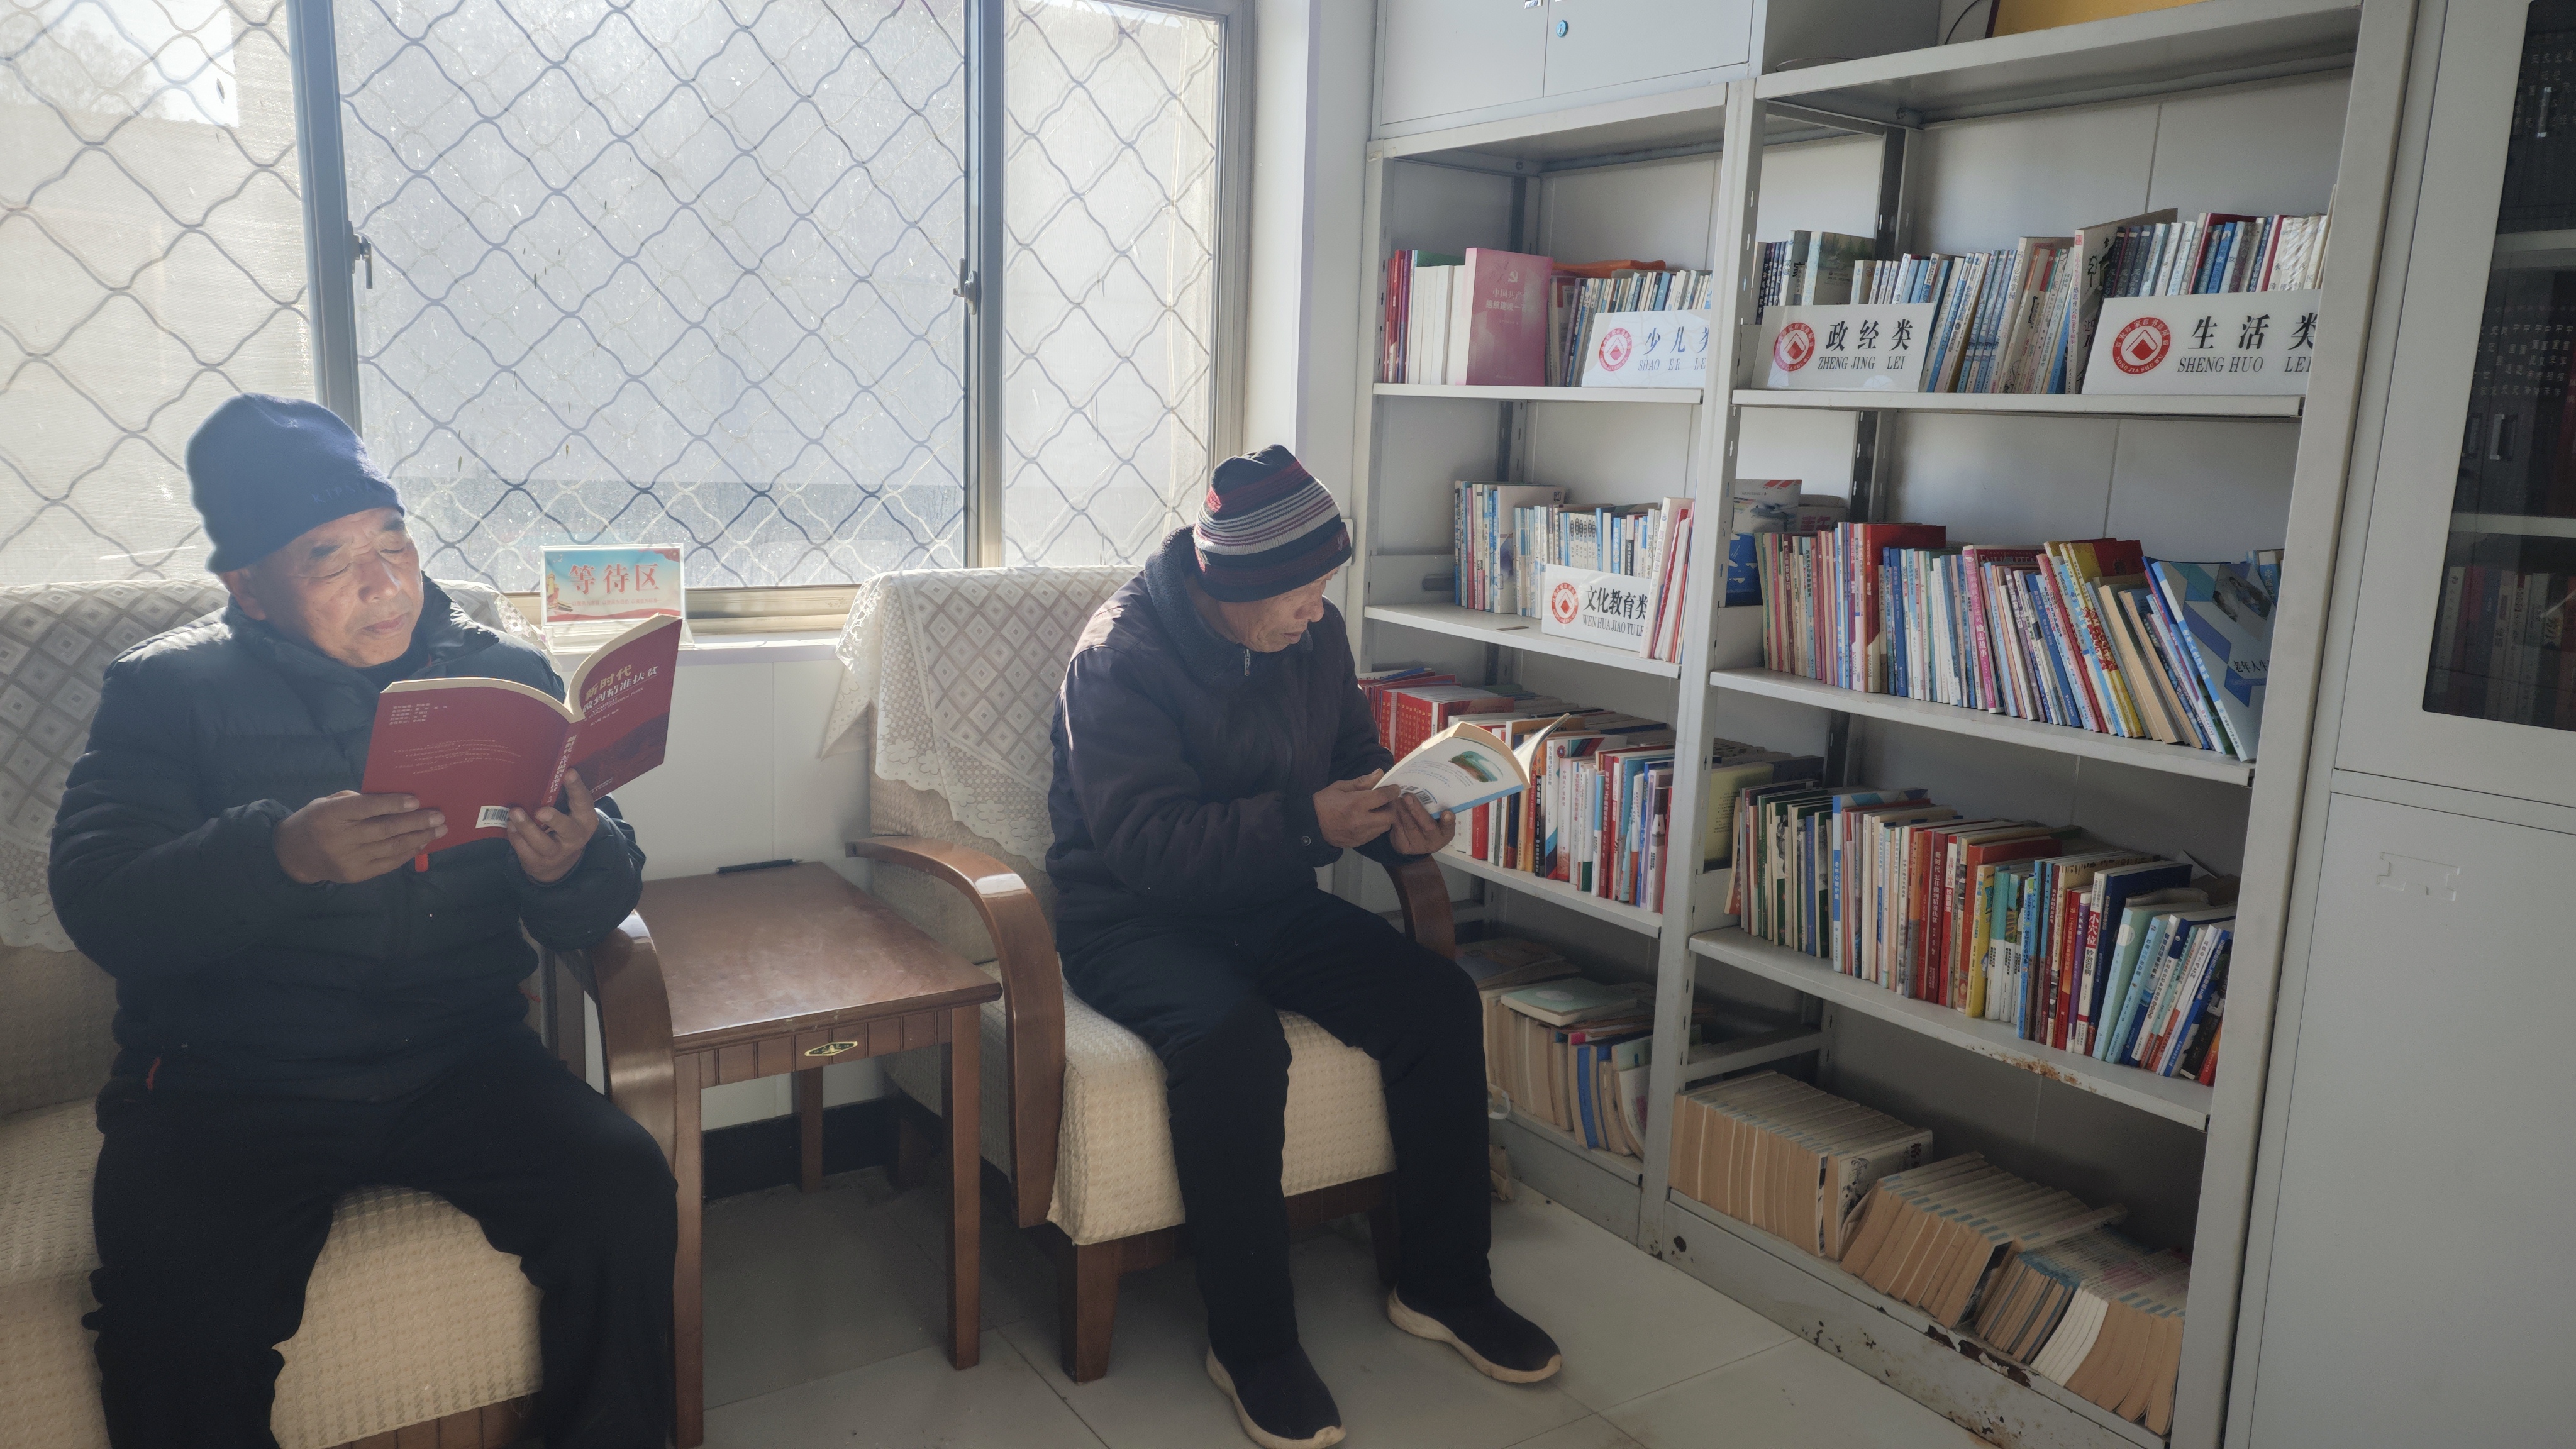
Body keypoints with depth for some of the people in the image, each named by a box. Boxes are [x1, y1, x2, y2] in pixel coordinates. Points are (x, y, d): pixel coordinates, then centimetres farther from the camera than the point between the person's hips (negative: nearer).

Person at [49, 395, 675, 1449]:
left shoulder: (506, 676, 8)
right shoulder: (166, 690, 4)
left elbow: (596, 914, 5)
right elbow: (101, 913, -9)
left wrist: (573, 866, -19)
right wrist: (281, 855, -28)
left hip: (460, 1060, 2)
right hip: (224, 1080, -1)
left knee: (625, 1191, -22)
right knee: (181, 1309, -28)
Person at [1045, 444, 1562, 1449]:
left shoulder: (1312, 632, 0)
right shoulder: (1120, 656, -19)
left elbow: (1353, 753, 14)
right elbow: (1146, 844, -25)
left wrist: (1394, 822, -9)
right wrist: (1306, 823, -32)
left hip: (1271, 904, 6)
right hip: (1135, 917, -6)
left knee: (1440, 1000, -14)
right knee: (1233, 1038, -35)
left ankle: (1442, 1286, 4)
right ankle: (1250, 1344, -17)